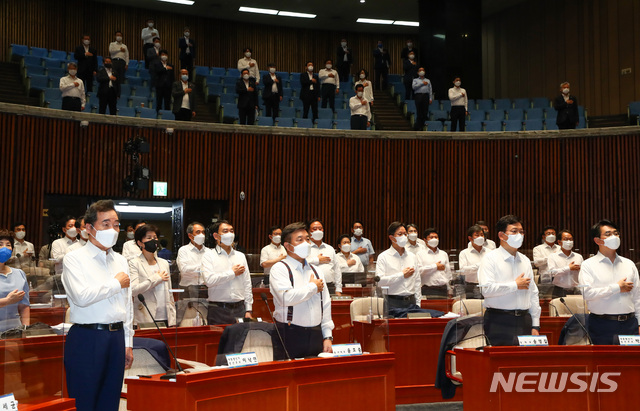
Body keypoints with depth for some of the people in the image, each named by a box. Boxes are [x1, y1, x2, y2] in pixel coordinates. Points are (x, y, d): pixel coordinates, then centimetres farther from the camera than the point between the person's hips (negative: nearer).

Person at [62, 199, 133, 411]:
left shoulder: (120, 260, 16)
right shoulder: (75, 258, -3)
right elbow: (81, 296, -19)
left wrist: (128, 343, 16)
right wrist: (116, 284, -6)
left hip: (116, 337, 6)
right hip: (87, 338, -6)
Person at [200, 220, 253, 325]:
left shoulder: (241, 256, 16)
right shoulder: (209, 256, 1)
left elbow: (247, 284, 15)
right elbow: (209, 280, -15)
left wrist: (248, 310, 9)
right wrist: (232, 273, -5)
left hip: (239, 308, 4)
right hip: (218, 310, -4)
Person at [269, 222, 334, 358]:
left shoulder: (315, 271, 17)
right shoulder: (279, 268, -3)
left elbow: (326, 306, 16)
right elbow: (286, 298, -21)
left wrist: (327, 336, 8)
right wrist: (313, 287, -6)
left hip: (316, 336, 5)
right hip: (290, 336, -5)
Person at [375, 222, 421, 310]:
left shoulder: (412, 256, 15)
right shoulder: (383, 257, -1)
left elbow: (417, 281, 17)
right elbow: (380, 280, -14)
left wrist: (418, 303, 10)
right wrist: (402, 275, -9)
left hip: (411, 302, 4)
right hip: (393, 303, -4)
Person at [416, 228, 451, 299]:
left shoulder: (444, 254, 22)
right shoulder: (420, 254, 6)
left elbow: (448, 271, 21)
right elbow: (418, 270, -10)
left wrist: (448, 290, 14)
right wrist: (435, 266, -2)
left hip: (443, 289, 4)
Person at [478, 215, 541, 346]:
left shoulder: (525, 261, 17)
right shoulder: (491, 259, -2)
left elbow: (533, 294, 17)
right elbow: (486, 289, -16)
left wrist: (535, 326, 12)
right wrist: (515, 285, -7)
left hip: (524, 321, 5)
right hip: (499, 323, -5)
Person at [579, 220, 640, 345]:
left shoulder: (629, 264, 15)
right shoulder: (588, 265, 1)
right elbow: (586, 293, -14)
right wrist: (617, 288, -7)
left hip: (629, 324, 4)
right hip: (602, 325, -4)